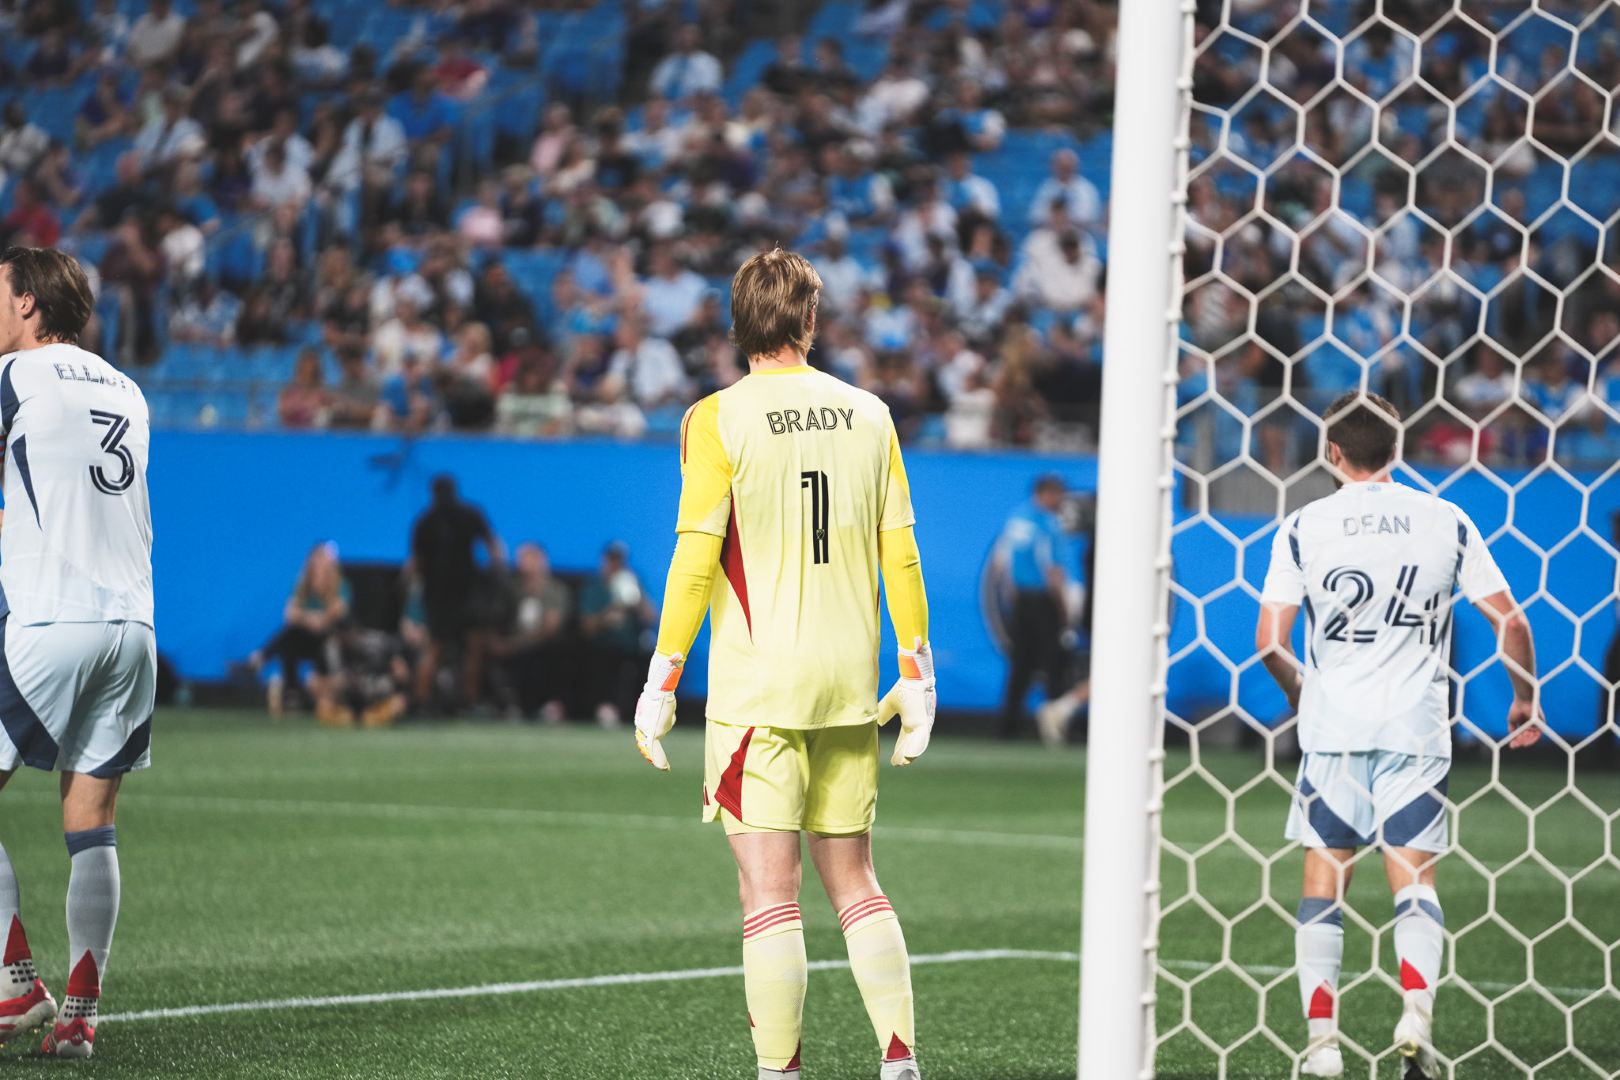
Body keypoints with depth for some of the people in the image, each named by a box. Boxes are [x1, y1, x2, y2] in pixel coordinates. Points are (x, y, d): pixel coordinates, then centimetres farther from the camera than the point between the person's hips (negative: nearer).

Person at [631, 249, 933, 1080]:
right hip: (849, 689, 4)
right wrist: (917, 676, 13)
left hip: (759, 690, -4)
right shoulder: (868, 416, 6)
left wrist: (660, 683, -5)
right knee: (853, 881, 14)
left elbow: (696, 559, -9)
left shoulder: (718, 420, -6)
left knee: (769, 893, -3)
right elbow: (900, 554, 7)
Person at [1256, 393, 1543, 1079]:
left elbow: (1269, 640, -3)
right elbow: (1510, 622, 3)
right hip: (1416, 727, 0)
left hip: (1332, 725, 0)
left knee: (1324, 878, 7)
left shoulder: (1303, 528, 1)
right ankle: (1416, 1008, -20)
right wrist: (1525, 700, 18)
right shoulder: (1447, 522, 3)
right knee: (1414, 875, 4)